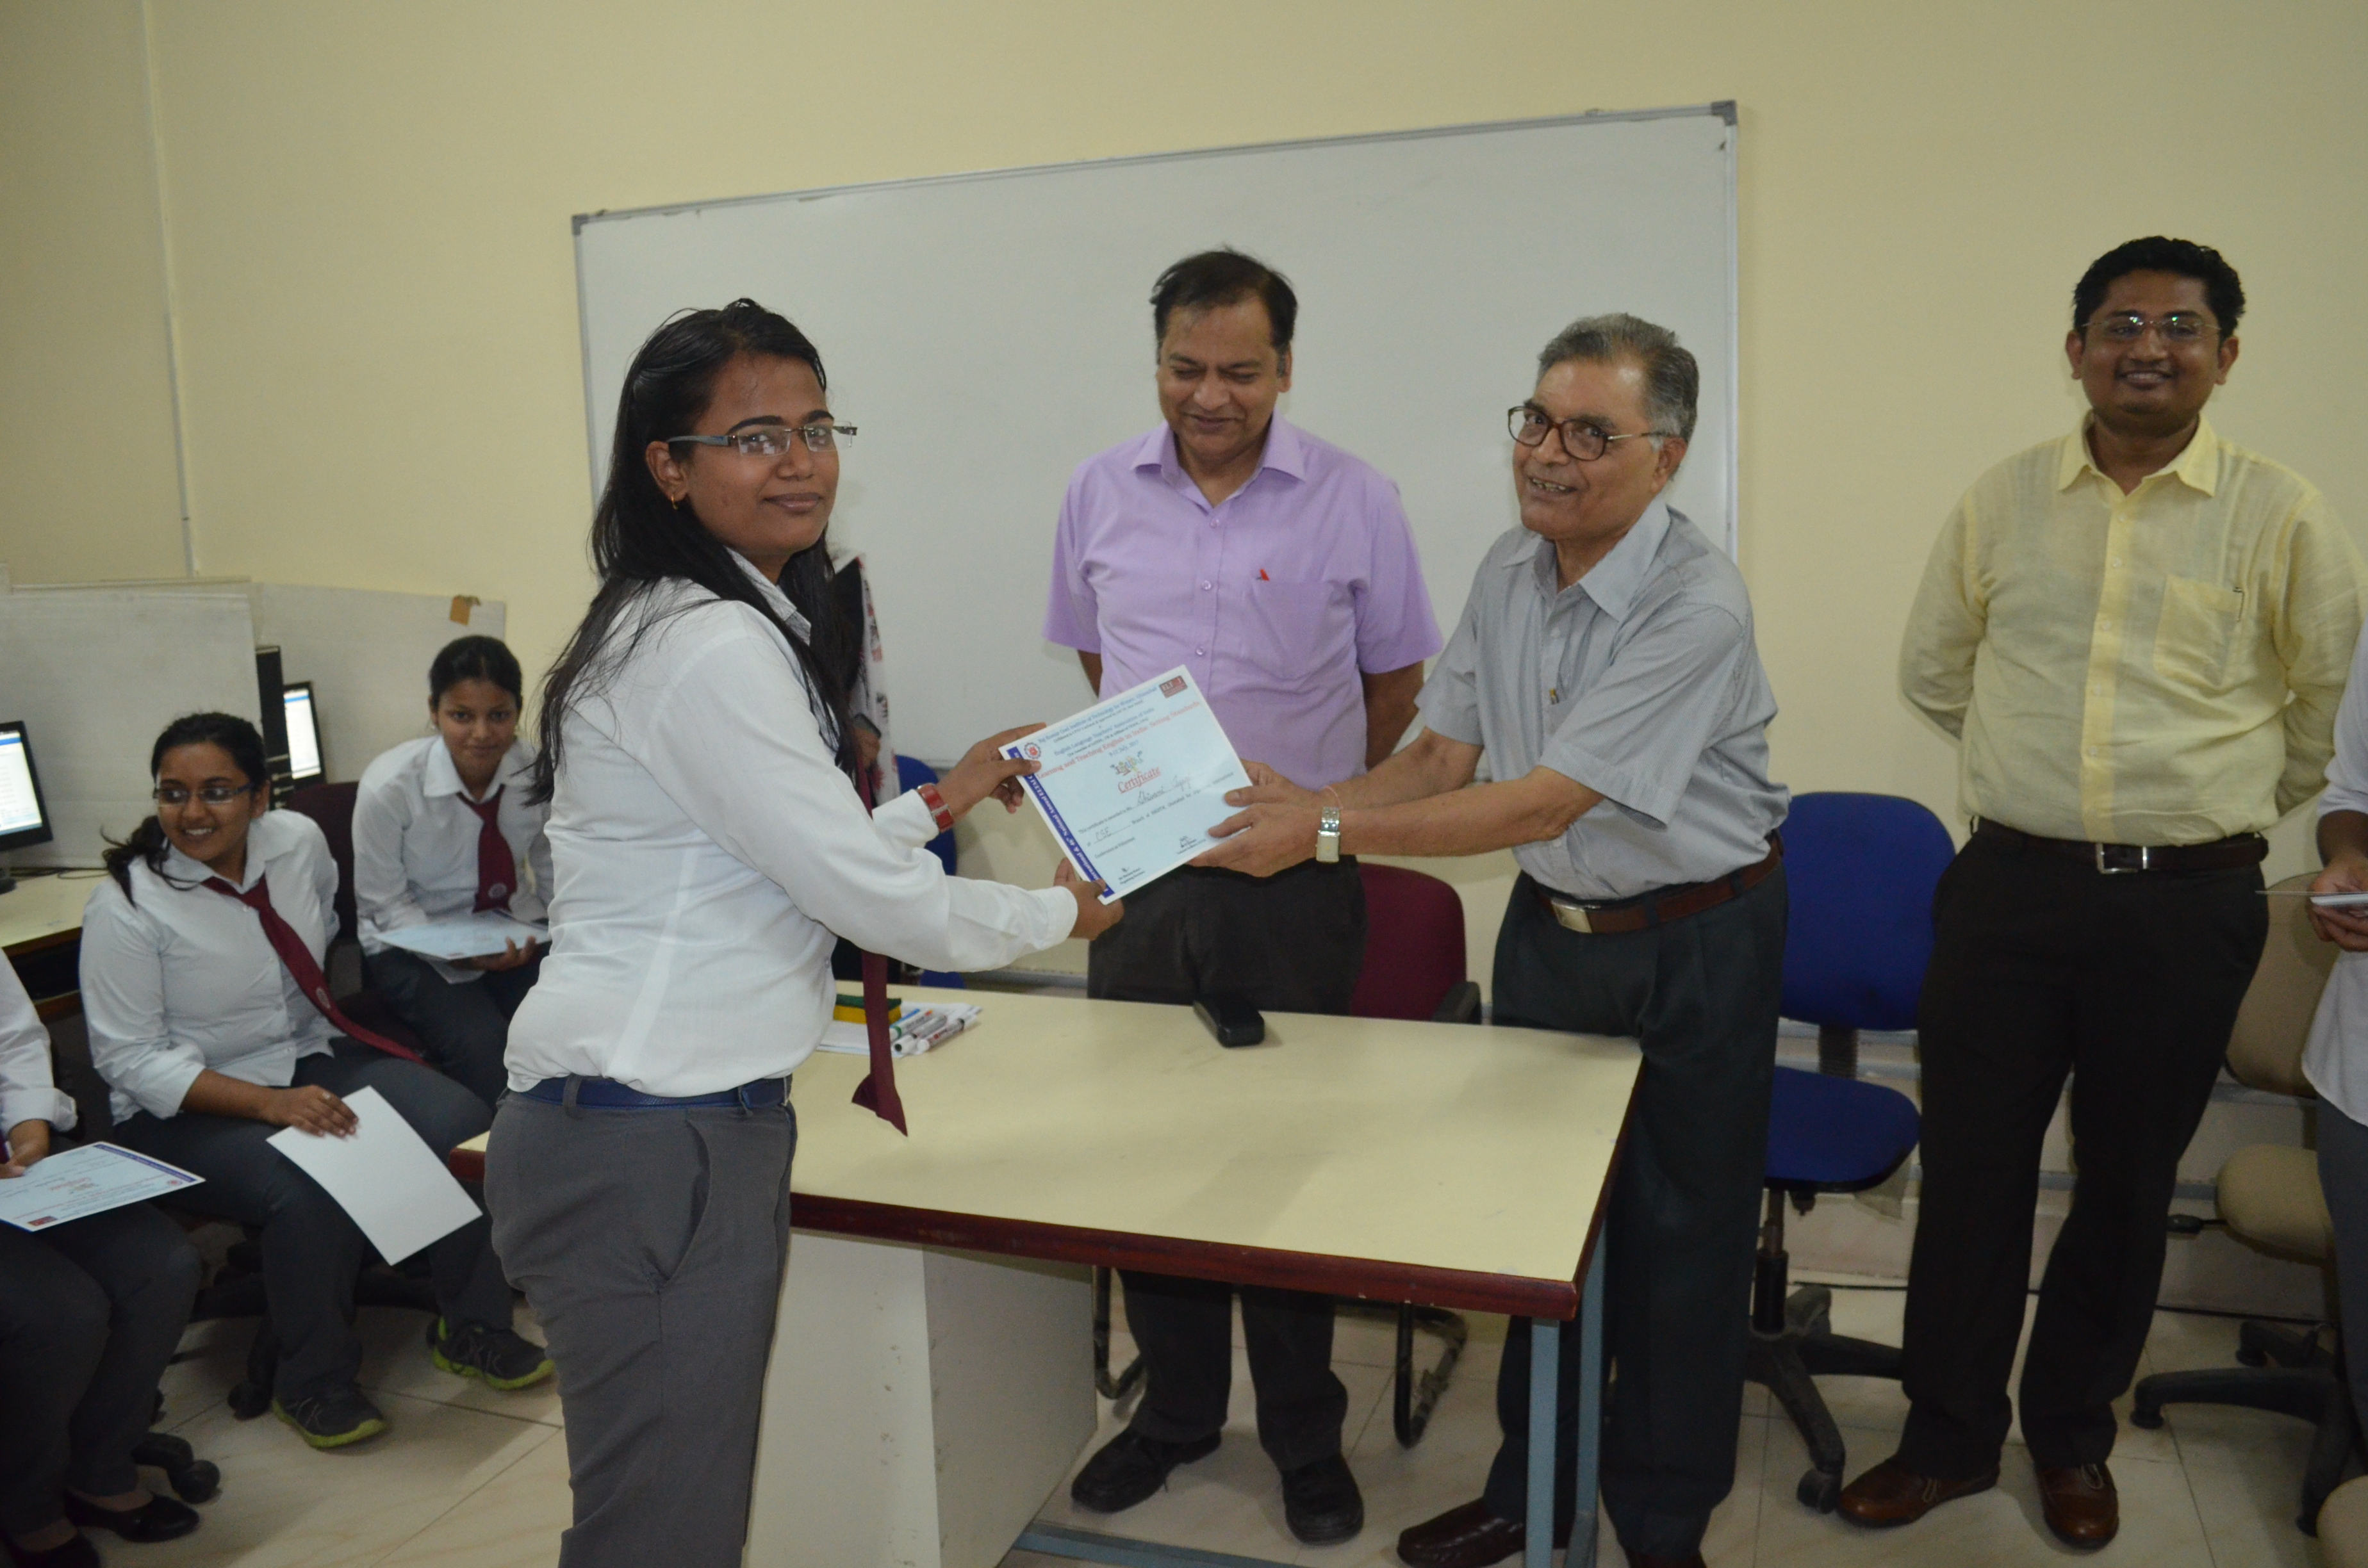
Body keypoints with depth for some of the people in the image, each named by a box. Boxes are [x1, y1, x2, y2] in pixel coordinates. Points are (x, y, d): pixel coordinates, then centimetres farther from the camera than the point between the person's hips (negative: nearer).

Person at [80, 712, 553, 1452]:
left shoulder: (298, 841, -2)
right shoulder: (127, 906, -15)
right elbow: (131, 1059, -16)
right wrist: (268, 1103, -26)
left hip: (313, 1059, 5)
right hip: (186, 1110, -5)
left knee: (463, 1126, -20)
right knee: (313, 1197, -34)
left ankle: (469, 1329, 0)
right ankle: (312, 1385, -6)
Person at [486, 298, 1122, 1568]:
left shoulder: (730, 627, 15)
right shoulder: (707, 646, -18)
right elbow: (871, 897, -18)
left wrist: (939, 801, 20)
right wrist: (1060, 914, -2)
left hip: (701, 1124, 10)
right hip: (649, 1146, -10)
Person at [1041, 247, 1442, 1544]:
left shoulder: (1353, 500, -3)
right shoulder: (1101, 492, 5)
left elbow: (1398, 673, 8)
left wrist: (1317, 797, 7)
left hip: (1296, 886, -3)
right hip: (1138, 873, 3)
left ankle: (1305, 1437, 26)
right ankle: (1174, 1411, 31)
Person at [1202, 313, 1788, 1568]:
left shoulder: (1697, 606, -25)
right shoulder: (1509, 570, -2)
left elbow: (1539, 804, -29)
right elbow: (1443, 756, 3)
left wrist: (1328, 835, -29)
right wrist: (1304, 802, -13)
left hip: (1696, 944, -5)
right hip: (1550, 924, 6)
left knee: (1681, 1236, 8)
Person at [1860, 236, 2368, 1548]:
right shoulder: (1999, 502, 3)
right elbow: (1933, 671, 15)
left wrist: (2211, 801, 12)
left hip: (2189, 908, -1)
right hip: (2008, 888, 1)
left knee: (2127, 1185, 13)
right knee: (1970, 1172, 7)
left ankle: (2073, 1437, 34)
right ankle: (1947, 1435, 25)